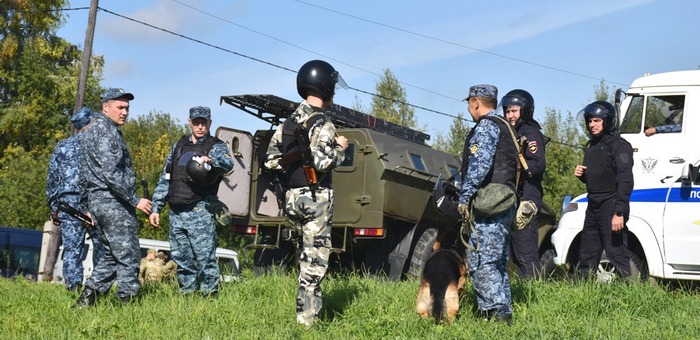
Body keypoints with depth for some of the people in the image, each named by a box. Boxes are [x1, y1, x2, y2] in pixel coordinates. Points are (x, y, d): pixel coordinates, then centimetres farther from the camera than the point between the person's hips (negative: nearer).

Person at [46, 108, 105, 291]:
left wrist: (53, 209, 17)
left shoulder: (62, 146, 14)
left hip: (68, 202, 3)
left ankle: (74, 288, -6)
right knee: (101, 248, 4)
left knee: (71, 249, 2)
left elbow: (52, 180, 13)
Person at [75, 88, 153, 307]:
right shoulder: (108, 131, -11)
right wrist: (135, 200, -18)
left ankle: (87, 298, 9)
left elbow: (84, 175, 24)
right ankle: (128, 300, -5)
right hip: (114, 203, -10)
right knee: (128, 256, -6)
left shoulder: (90, 132, 21)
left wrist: (89, 206, 27)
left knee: (112, 254, 15)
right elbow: (111, 173, -21)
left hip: (96, 202, 10)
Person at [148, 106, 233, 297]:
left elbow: (228, 164, -21)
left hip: (200, 213, -5)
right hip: (176, 212, 5)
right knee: (181, 258, 10)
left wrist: (210, 159, -42)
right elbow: (165, 179, 20)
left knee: (205, 257, -9)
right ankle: (186, 294, 19)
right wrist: (156, 208, 13)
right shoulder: (178, 147, 18)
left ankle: (210, 294, -4)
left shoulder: (216, 146, 3)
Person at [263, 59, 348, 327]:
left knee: (304, 255, 18)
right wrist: (339, 149, -6)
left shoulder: (289, 123, 11)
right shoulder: (322, 124, -13)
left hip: (292, 196, 8)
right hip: (316, 197, -8)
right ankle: (307, 317, -4)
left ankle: (307, 306, 24)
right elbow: (321, 163, -23)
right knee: (315, 257, -4)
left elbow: (271, 160, 11)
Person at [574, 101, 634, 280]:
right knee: (587, 257, 12)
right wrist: (581, 175, 5)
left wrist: (619, 212, -24)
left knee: (617, 255, -11)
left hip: (611, 207, -9)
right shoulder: (591, 145, 18)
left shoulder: (619, 145, -9)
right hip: (593, 208, 9)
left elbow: (625, 181, -17)